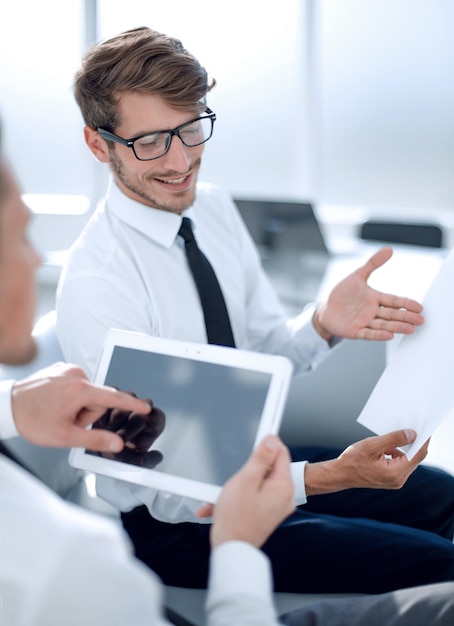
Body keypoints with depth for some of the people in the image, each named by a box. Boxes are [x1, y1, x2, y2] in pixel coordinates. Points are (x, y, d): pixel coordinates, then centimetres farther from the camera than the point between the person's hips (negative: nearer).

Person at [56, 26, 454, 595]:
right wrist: (331, 476, -32)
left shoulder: (215, 208, -3)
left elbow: (267, 350, 5)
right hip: (168, 524, -7)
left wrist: (324, 323, -19)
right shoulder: (94, 286, -27)